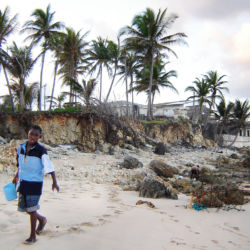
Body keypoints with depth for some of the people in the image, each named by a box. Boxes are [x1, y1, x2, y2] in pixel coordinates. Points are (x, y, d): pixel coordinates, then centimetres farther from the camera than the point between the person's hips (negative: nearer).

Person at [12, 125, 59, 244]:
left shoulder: (41, 150, -15)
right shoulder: (21, 148, 2)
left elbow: (49, 166, -22)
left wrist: (54, 182, -29)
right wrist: (16, 177, 24)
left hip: (35, 182, -6)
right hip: (23, 182, 6)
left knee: (31, 208, -1)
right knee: (23, 206, 14)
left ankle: (33, 236, 15)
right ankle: (42, 219, 40)